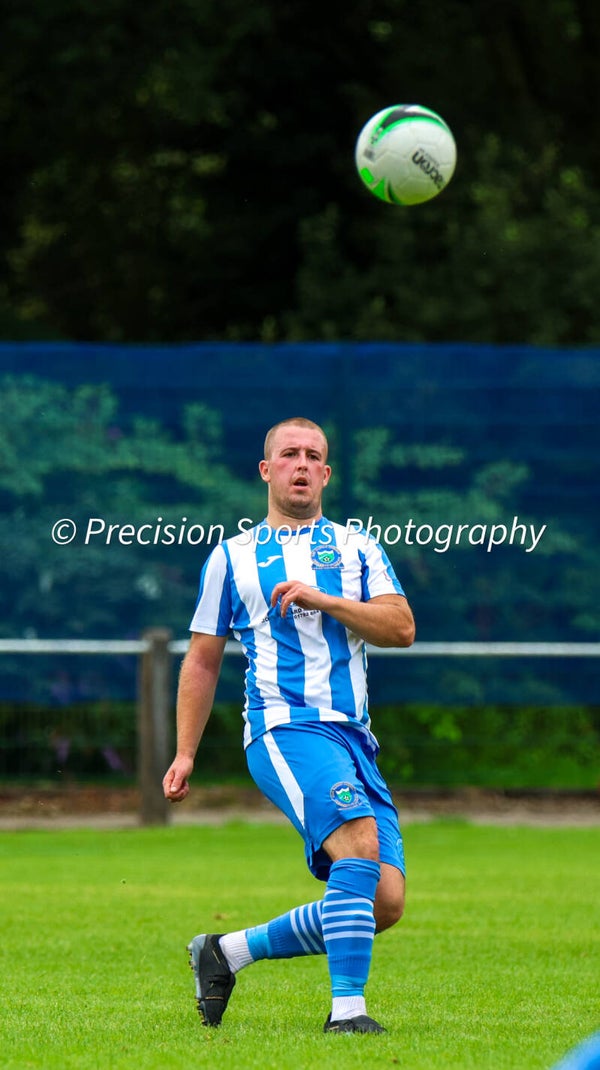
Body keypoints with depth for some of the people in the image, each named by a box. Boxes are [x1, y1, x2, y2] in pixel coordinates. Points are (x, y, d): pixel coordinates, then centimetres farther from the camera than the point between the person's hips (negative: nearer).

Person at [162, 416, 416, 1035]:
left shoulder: (356, 547, 18)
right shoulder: (233, 557, 14)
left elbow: (401, 628, 4)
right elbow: (202, 661, 18)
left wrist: (322, 600, -8)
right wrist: (185, 753, 12)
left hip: (355, 739, 4)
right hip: (285, 728, -4)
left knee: (384, 902, -6)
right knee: (360, 842, -30)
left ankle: (228, 952, 10)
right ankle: (346, 1008, -32)